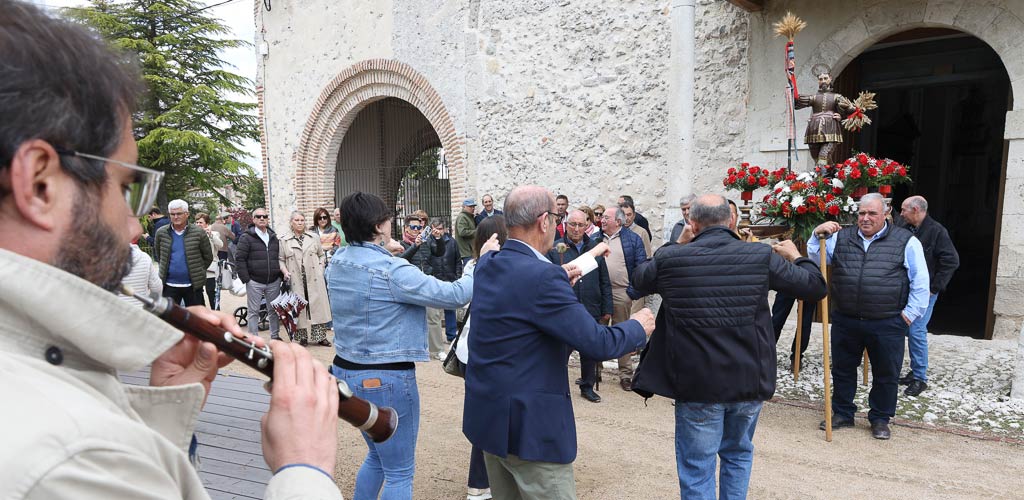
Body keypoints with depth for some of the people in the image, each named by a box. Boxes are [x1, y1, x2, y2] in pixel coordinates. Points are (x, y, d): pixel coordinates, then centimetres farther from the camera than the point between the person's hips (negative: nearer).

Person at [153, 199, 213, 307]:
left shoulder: (199, 232, -4)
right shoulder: (161, 233, 2)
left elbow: (208, 257, 3)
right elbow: (157, 255, 17)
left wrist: (197, 271, 3)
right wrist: (164, 269, 12)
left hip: (193, 285, -1)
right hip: (169, 285, 2)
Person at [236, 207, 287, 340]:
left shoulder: (273, 237, 14)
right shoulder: (247, 237, -3)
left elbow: (279, 258, 19)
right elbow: (239, 259, -7)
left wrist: (281, 275, 10)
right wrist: (245, 279, -12)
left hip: (274, 281, 4)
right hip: (254, 282, -4)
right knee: (253, 311, 3)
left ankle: (275, 336, 21)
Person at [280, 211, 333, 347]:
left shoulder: (314, 238, 8)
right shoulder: (284, 241, 5)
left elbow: (322, 255, 15)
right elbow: (281, 259, 7)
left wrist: (320, 268, 4)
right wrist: (285, 272, -8)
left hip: (314, 279, 1)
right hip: (296, 281, -1)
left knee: (317, 305, 2)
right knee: (299, 308, 3)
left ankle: (320, 336, 11)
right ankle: (302, 337, 14)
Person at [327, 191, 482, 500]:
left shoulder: (338, 262, 1)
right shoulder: (392, 270, -22)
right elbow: (454, 296, -20)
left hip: (346, 371, 9)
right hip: (386, 380, -8)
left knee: (378, 456, 27)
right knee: (400, 473, 8)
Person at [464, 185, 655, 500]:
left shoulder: (486, 265, 2)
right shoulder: (542, 277, -24)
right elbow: (598, 344, -21)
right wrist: (638, 326, -2)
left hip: (487, 415, 9)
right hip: (530, 426, -9)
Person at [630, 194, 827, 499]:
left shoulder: (670, 258, -9)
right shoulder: (762, 256, -8)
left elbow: (638, 281, 12)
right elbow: (816, 287, 3)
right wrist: (795, 256, 22)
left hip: (697, 383, -2)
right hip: (749, 381, 2)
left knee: (697, 469, 9)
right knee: (738, 454, 25)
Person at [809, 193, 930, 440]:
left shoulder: (906, 241, -1)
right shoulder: (841, 237, 7)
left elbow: (920, 281, 0)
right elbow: (815, 260, 6)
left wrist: (911, 313, -3)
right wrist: (818, 235, -9)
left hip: (887, 324, -2)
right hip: (845, 321, 2)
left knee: (886, 374, 11)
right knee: (842, 369, 14)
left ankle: (880, 419, 29)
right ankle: (842, 413, 31)